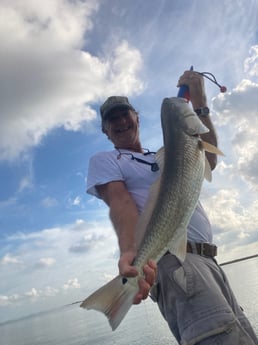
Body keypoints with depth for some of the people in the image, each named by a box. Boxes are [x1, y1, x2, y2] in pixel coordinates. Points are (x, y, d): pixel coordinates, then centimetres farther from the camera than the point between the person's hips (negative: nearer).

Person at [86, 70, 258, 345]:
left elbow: (208, 160, 12)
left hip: (208, 260, 7)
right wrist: (130, 251, -28)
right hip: (171, 258, -7)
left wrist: (199, 103, 8)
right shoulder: (104, 160, 10)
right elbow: (120, 204, -9)